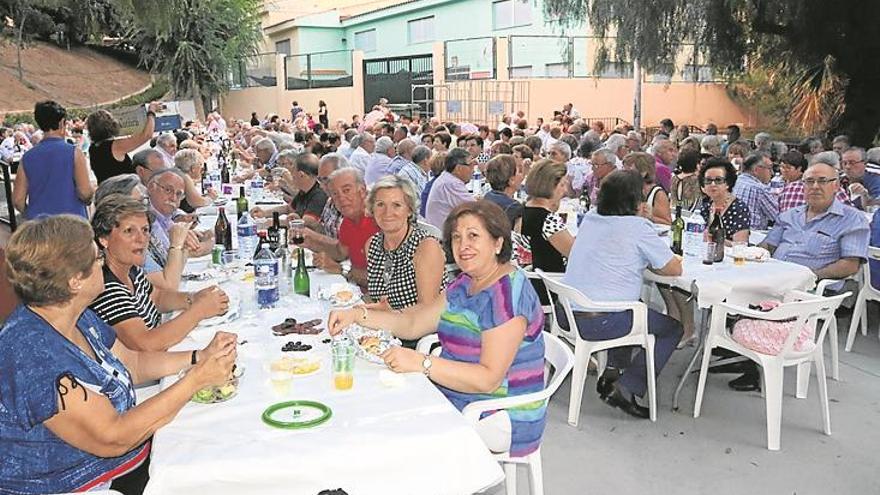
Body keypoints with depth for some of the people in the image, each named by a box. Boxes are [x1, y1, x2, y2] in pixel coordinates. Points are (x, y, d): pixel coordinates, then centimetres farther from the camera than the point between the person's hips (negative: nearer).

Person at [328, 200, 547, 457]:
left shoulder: (507, 293, -22)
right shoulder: (466, 284, 9)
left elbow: (488, 379, -27)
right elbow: (412, 324, 10)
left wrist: (421, 363, -31)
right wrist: (358, 315, -2)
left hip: (502, 420, -8)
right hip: (460, 403, 9)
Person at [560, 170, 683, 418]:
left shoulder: (589, 219, 10)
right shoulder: (638, 227, -10)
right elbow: (674, 269, -2)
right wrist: (651, 262, 15)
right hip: (600, 323, -8)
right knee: (673, 328, 11)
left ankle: (613, 372, 30)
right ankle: (625, 388, 1)